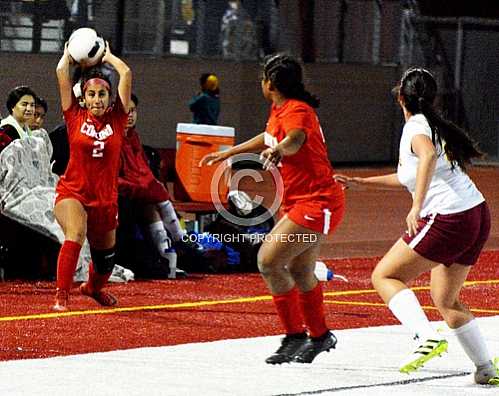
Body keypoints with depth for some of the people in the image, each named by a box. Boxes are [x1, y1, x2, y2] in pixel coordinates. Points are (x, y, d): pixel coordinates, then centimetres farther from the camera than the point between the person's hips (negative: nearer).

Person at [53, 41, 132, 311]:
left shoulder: (117, 119, 2)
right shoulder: (75, 117, -2)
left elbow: (126, 73, -3)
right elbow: (61, 72, -5)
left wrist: (108, 56, 11)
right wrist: (69, 54, 11)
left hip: (106, 198, 3)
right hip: (73, 193, -3)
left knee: (105, 256, 18)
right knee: (75, 235, -31)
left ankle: (93, 287, 51)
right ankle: (61, 296, -32)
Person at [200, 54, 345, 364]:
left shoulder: (296, 111, -19)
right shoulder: (279, 110, 11)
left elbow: (296, 138, -43)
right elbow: (268, 138, 33)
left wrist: (279, 151, -65)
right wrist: (228, 153, 42)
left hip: (315, 203, -10)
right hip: (305, 202, 10)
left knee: (269, 260, -16)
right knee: (300, 272, 19)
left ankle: (295, 336, -9)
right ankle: (320, 336, 36)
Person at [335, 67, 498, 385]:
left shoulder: (415, 127, -7)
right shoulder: (436, 125, 20)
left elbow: (428, 156, -32)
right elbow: (411, 177, 34)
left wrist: (417, 207, -39)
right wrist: (362, 182, 38)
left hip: (447, 220, -9)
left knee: (384, 276, 1)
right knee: (446, 301, 20)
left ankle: (428, 337, -19)